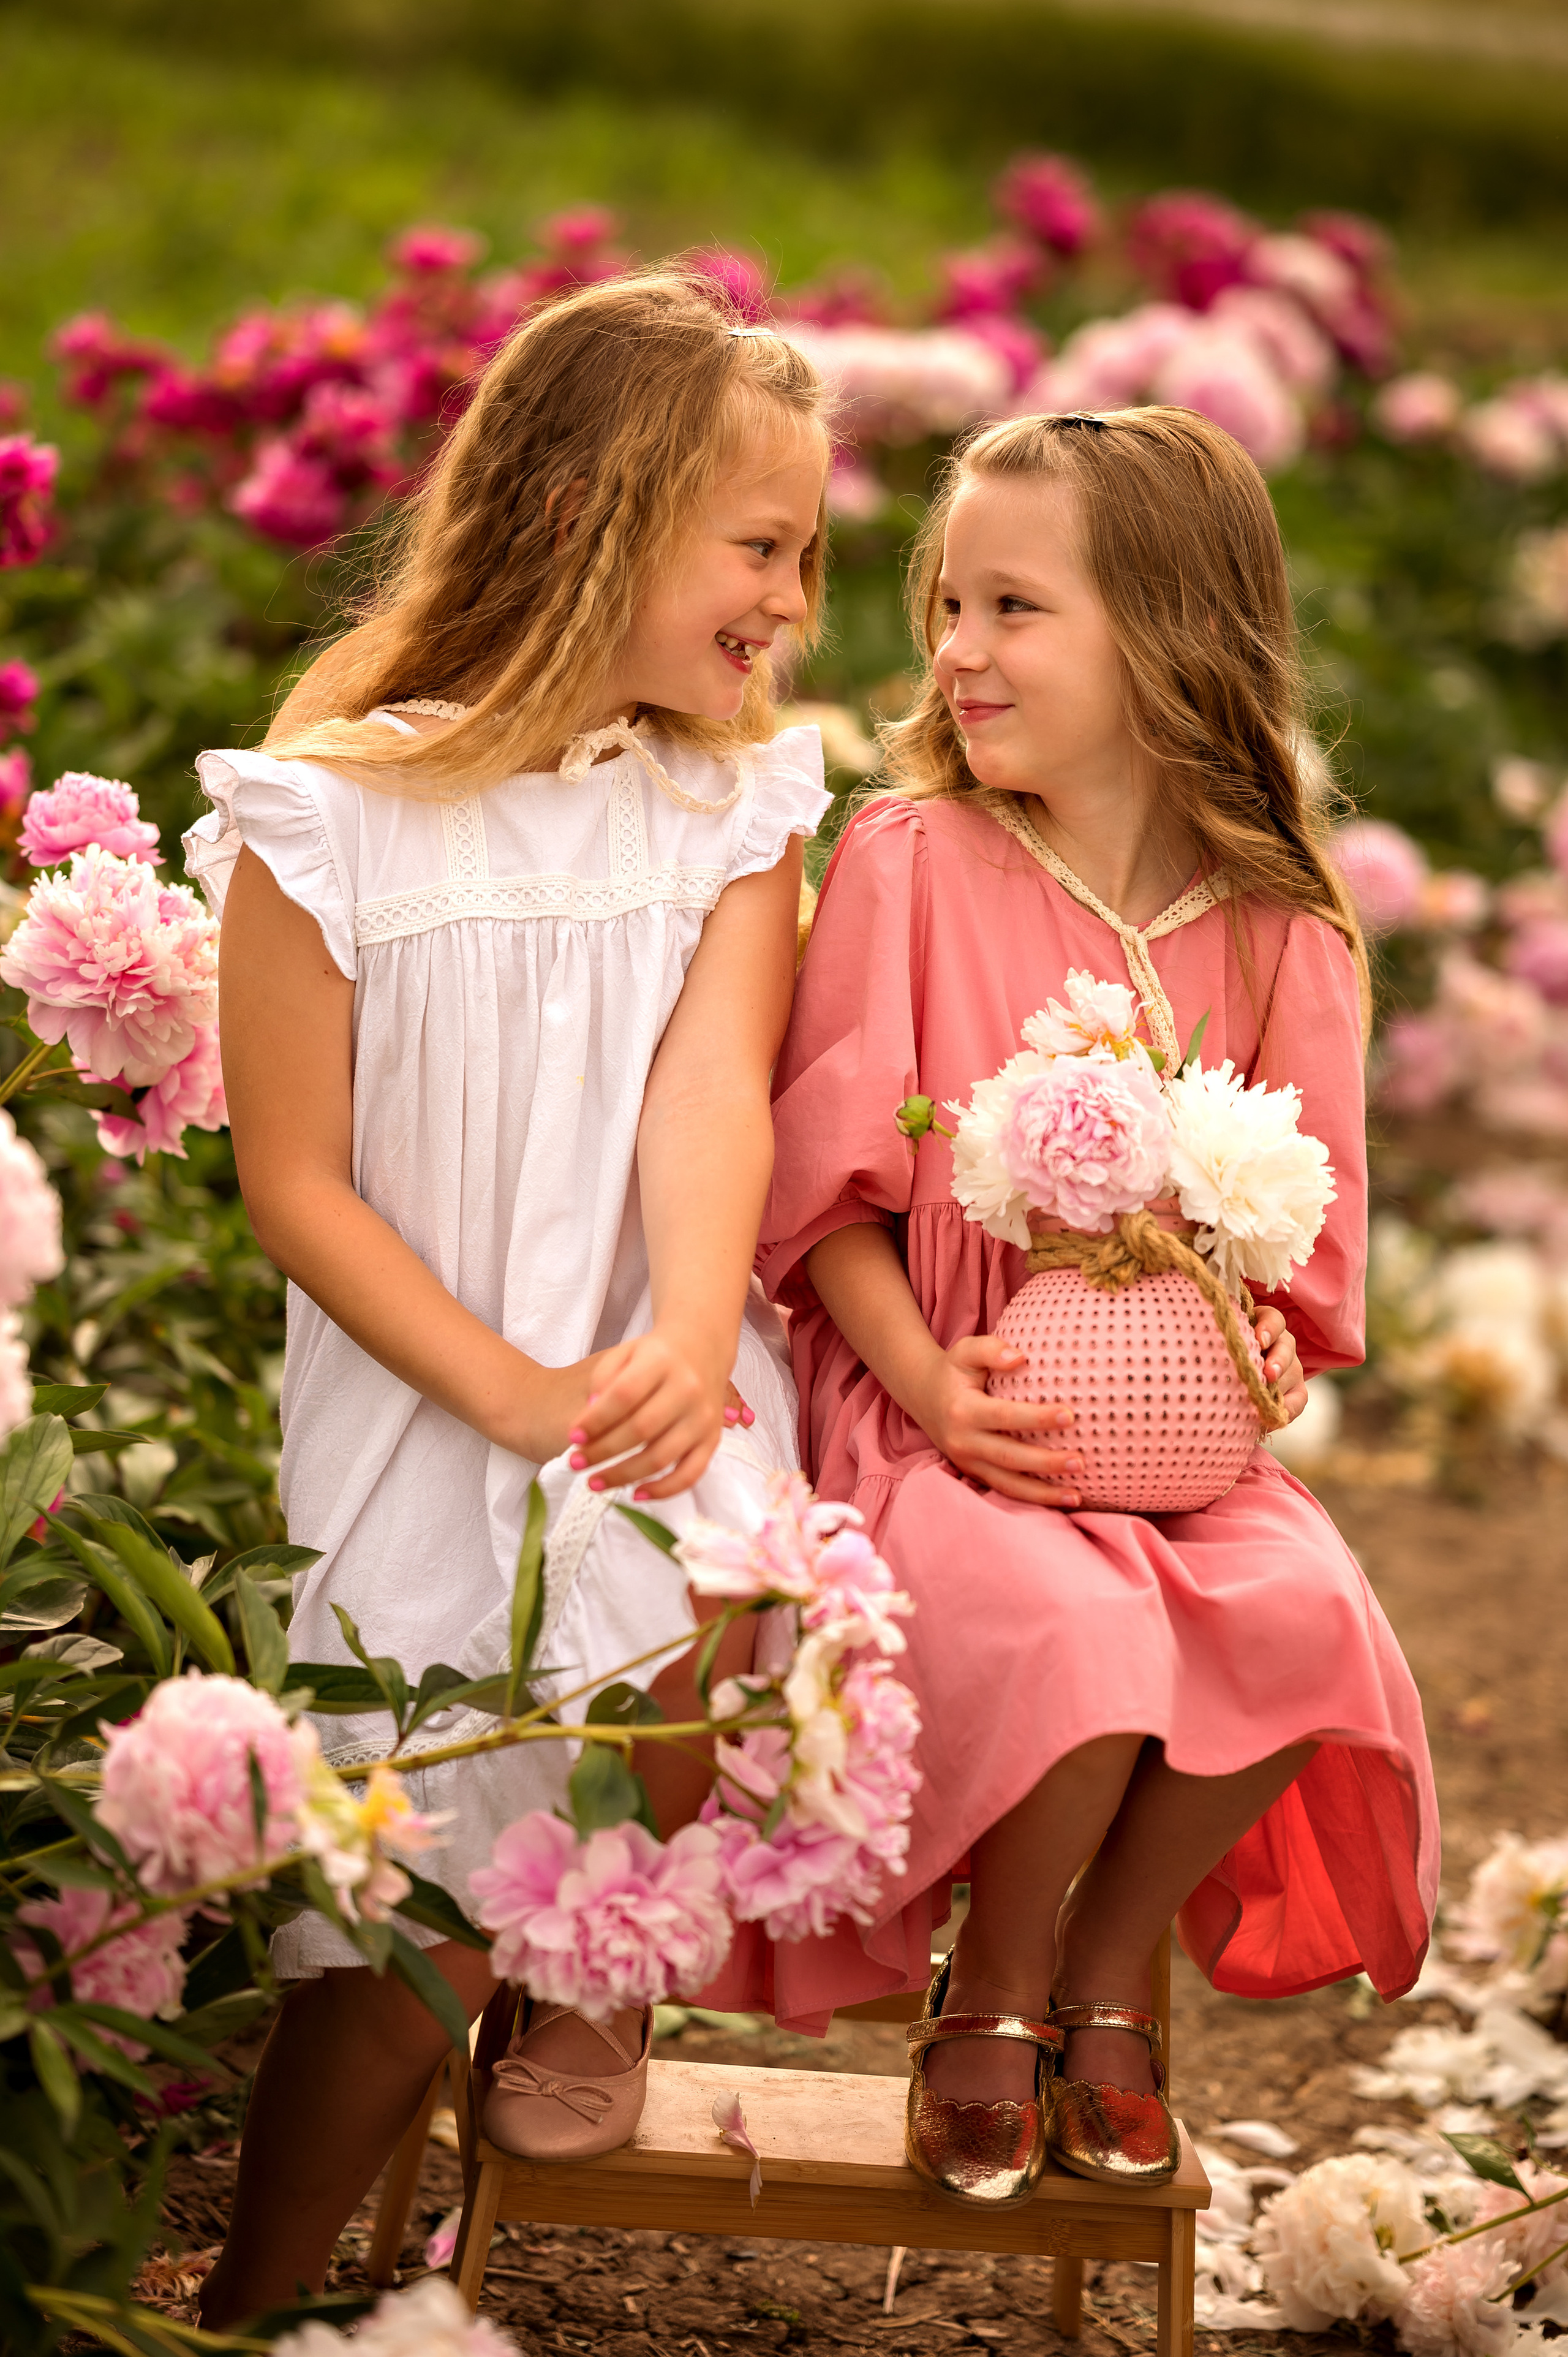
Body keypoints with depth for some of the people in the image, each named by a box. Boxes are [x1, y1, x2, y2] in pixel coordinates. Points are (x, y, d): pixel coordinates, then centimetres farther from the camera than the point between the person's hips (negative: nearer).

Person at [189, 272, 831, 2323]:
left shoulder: (737, 804, 3)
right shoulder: (328, 821, -6)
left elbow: (709, 1096, -13)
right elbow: (294, 1184, -7)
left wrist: (684, 1349, -31)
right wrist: (511, 1394, -18)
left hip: (651, 1383, 2)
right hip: (408, 1403, -1)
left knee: (686, 1606, -30)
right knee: (421, 1918, -3)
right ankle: (249, 2300, 20)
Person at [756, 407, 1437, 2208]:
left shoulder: (1279, 932, 3)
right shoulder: (906, 861, -4)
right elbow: (824, 1186, -4)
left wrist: (1268, 1347, -11)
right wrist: (927, 1381, -17)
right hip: (933, 1408, -3)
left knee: (1304, 1618, -25)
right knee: (1066, 1628, -32)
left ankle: (1105, 1973, 3)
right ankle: (991, 1989, 0)